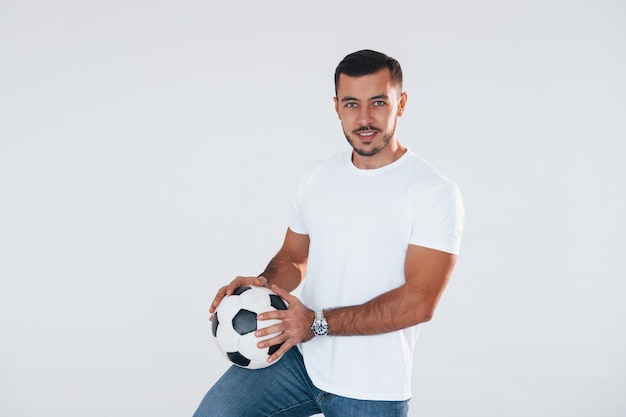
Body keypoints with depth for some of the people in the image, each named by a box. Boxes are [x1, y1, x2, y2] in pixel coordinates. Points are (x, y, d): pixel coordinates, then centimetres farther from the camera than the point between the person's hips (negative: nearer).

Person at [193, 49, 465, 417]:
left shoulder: (435, 192, -12)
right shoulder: (314, 179, 6)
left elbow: (418, 302, -18)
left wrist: (318, 323, -22)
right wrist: (261, 284, -6)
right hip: (298, 357, 4)